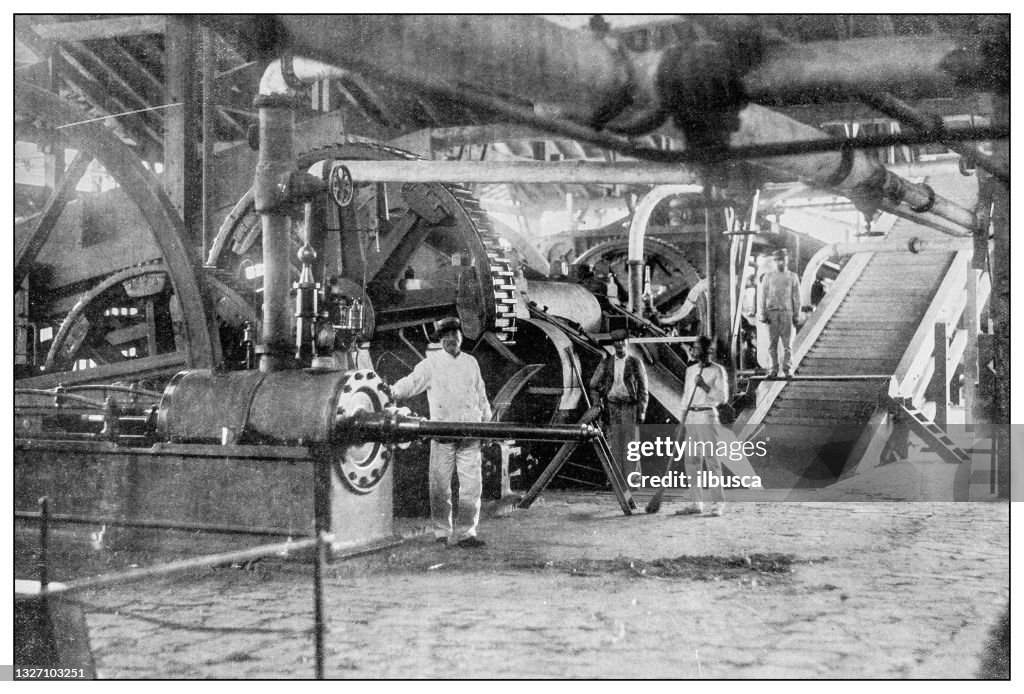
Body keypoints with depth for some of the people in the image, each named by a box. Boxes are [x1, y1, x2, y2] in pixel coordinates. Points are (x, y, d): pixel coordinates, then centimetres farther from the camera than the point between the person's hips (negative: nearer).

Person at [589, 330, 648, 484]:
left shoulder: (635, 363, 3)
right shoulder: (606, 363, 8)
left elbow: (643, 389, 3)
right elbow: (594, 385, 13)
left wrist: (641, 411, -4)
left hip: (630, 407, -2)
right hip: (612, 406, 2)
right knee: (613, 444, 0)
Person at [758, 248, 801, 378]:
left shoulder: (793, 277, 9)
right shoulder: (768, 276, 9)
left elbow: (796, 298, 8)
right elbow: (762, 297, 6)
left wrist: (797, 316, 2)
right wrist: (762, 314, -2)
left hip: (787, 313, 0)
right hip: (772, 313, 0)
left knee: (787, 343, -4)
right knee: (772, 343, -2)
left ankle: (788, 370, 0)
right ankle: (773, 371, 1)